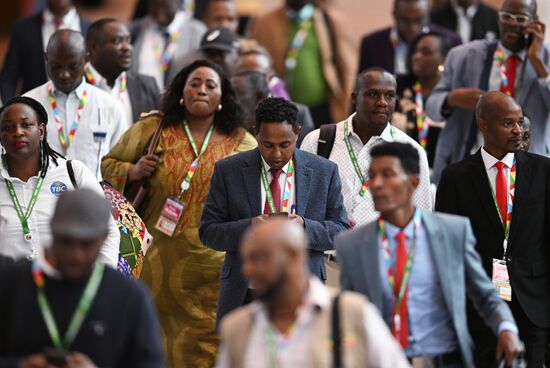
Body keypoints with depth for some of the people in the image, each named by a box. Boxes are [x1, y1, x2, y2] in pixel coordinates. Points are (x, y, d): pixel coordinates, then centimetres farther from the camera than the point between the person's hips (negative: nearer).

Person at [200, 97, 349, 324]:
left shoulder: (324, 172, 5)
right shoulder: (228, 171, 3)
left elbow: (341, 231, 5)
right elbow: (208, 232, 2)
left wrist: (305, 227, -16)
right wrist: (248, 227, -18)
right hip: (244, 296, 0)